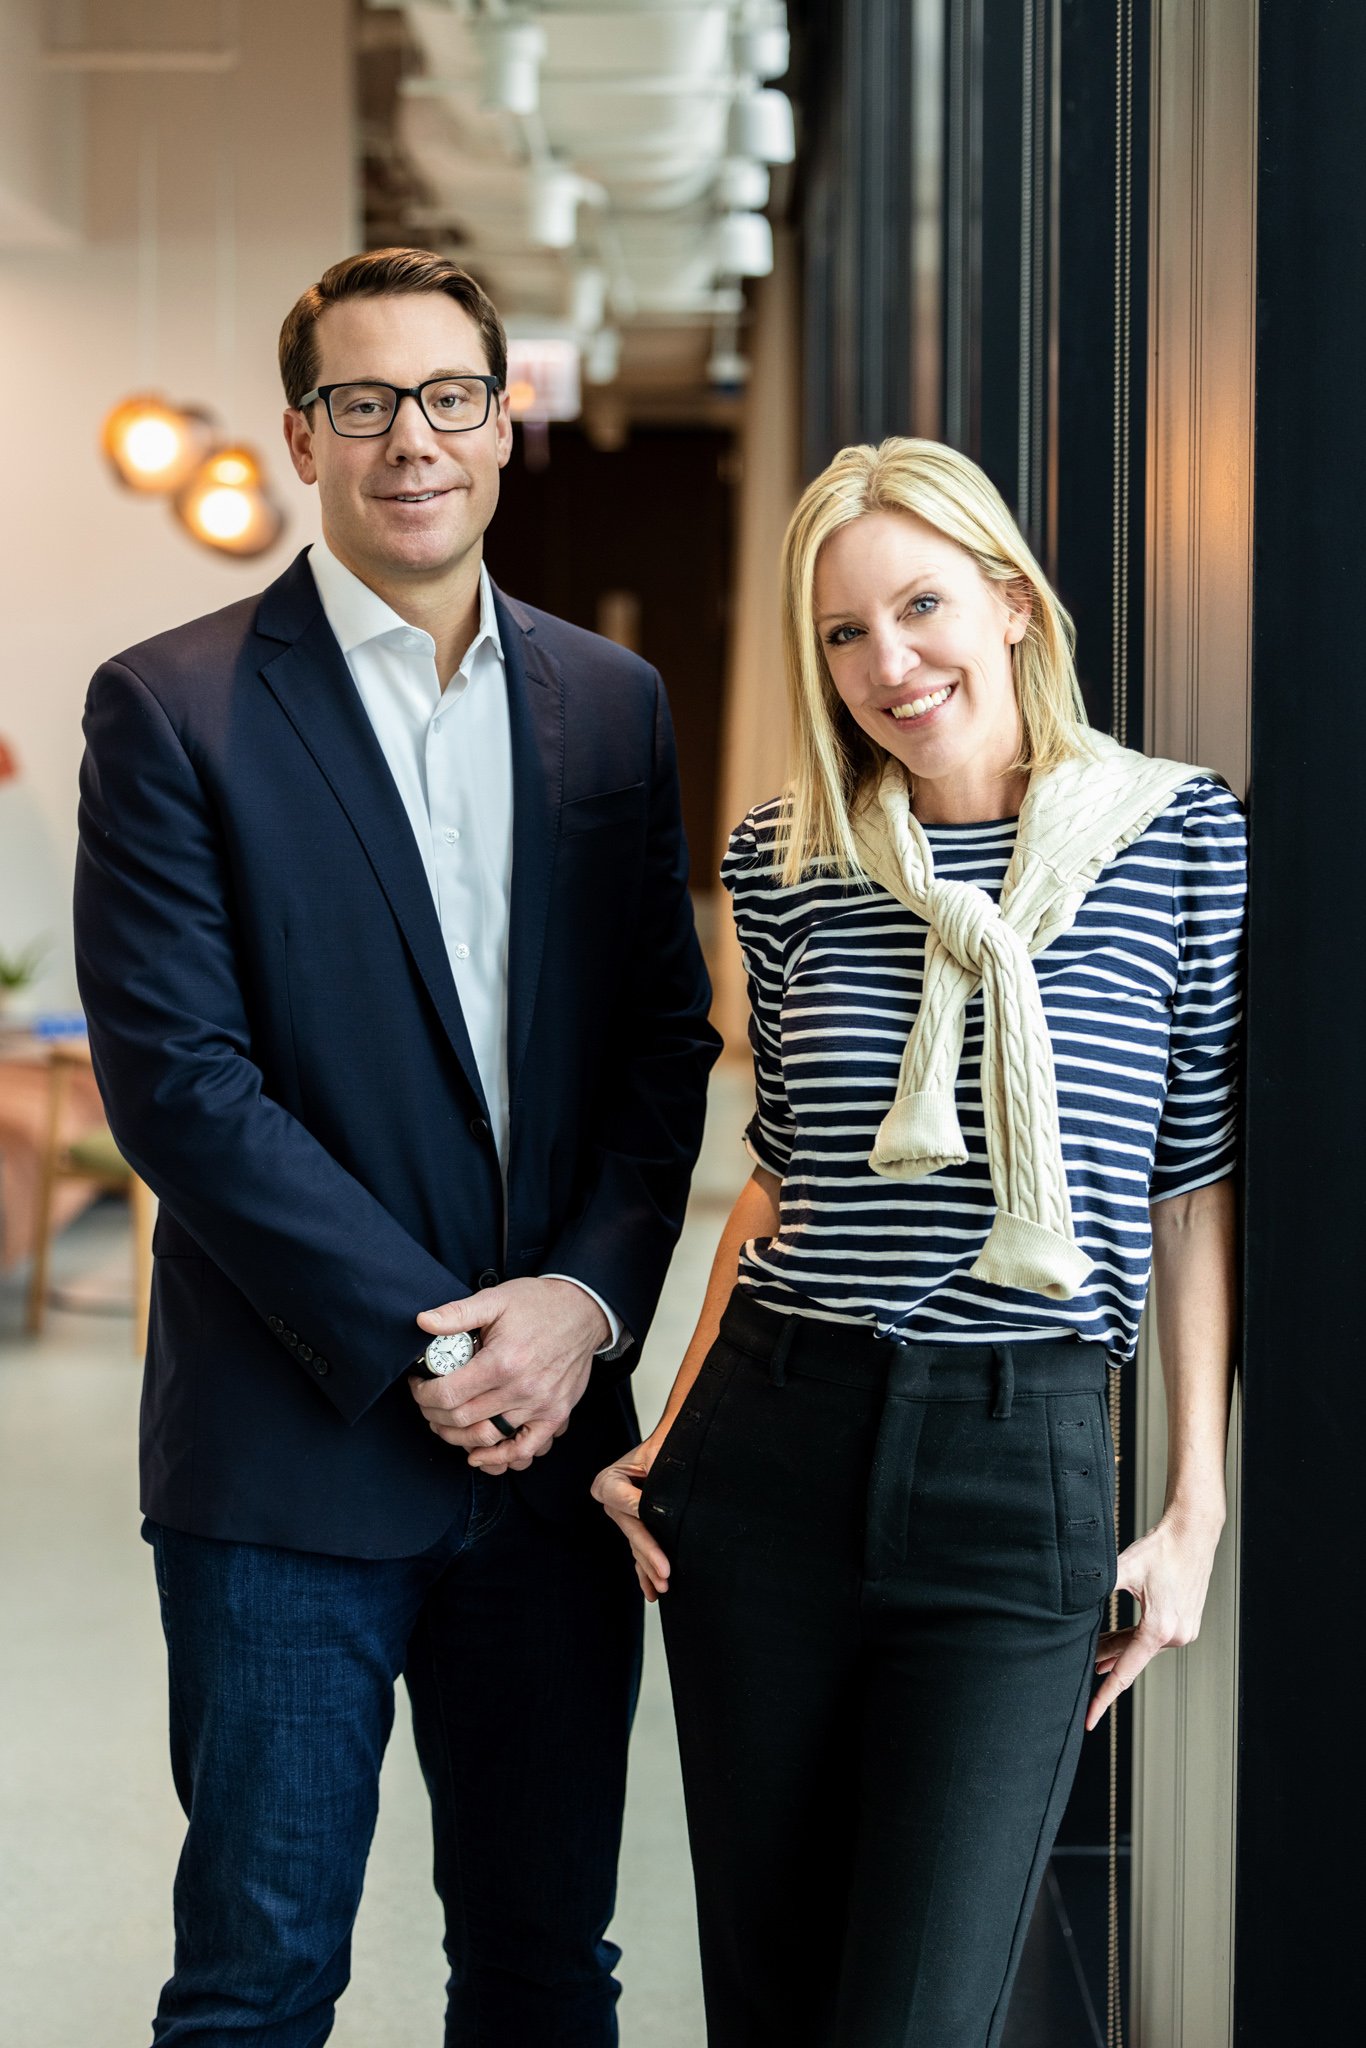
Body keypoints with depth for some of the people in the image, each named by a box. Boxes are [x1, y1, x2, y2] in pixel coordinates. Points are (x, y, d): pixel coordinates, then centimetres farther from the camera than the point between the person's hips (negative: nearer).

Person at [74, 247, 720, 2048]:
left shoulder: (613, 706, 10)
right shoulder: (172, 708, -4)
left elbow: (666, 1039, 8)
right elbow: (174, 1075, -10)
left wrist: (588, 1296, -8)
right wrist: (416, 1339, -15)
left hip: (552, 1429, 4)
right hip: (293, 1447, -4)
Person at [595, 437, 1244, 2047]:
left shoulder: (1182, 839, -1)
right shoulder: (785, 860, 6)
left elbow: (1200, 1185, 3)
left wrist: (1197, 1511, 1)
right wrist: (669, 1440, 8)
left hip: (1022, 1475, -2)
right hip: (766, 1457, 3)